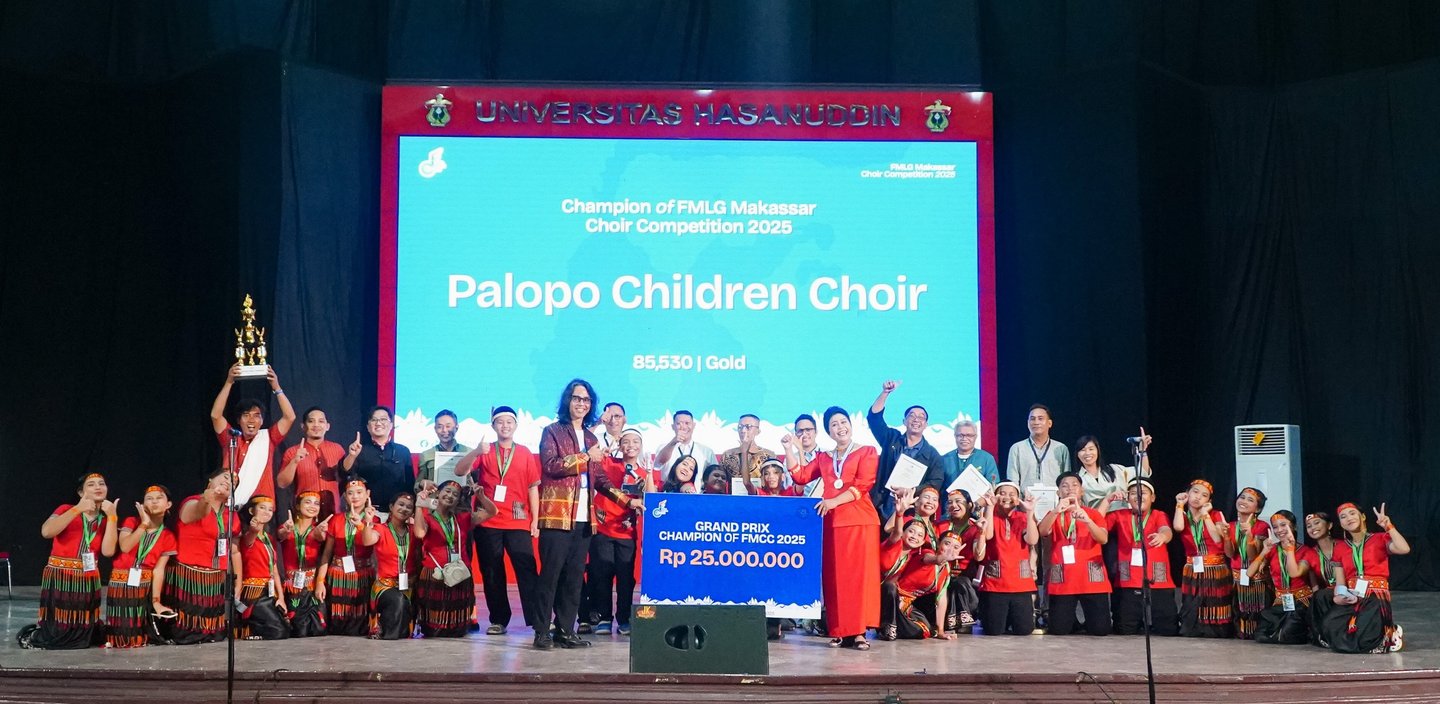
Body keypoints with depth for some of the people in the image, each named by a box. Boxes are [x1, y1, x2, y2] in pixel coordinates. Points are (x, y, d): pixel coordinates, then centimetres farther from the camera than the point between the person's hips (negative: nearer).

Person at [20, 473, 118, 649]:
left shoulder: (105, 520, 9)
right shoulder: (66, 509, -1)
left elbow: (108, 551, -7)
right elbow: (46, 532, -20)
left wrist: (112, 516, -10)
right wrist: (78, 509, -20)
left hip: (88, 581, 4)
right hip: (60, 578, -4)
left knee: (81, 637, 7)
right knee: (56, 636, -2)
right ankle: (30, 634, 26)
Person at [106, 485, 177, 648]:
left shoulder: (168, 536, 1)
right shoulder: (131, 522, -1)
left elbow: (159, 569, -3)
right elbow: (124, 547, -20)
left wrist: (156, 601, -10)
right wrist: (144, 524, -19)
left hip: (144, 586, 2)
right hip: (121, 583, -2)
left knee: (139, 636, 5)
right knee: (121, 632, 0)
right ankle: (110, 638, 30)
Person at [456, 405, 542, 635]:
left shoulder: (525, 453, 8)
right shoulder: (484, 452, 8)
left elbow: (533, 487, 7)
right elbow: (459, 471, -5)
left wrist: (535, 521, 2)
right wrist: (476, 452, -23)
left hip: (518, 523, -1)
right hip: (488, 523, 1)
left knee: (527, 570, -8)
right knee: (492, 573, 5)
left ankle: (537, 619, -10)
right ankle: (499, 620, 12)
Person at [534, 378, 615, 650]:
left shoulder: (591, 439, 21)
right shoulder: (552, 431, 3)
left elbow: (599, 478, 21)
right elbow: (550, 465, -13)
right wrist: (585, 457, -12)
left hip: (583, 518, 6)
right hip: (557, 515, -6)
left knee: (575, 576, 6)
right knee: (550, 574, -7)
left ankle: (565, 630, 11)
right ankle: (542, 632, -3)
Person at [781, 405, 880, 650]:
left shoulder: (867, 452, 7)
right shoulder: (823, 458, 21)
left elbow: (862, 485, -7)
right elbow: (800, 476, 11)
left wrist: (834, 501, -16)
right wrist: (789, 448, 4)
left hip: (860, 520, -4)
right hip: (831, 521, 4)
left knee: (859, 575, -7)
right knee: (834, 577, 1)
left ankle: (859, 631, -7)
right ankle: (839, 631, 4)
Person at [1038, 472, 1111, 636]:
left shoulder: (1094, 514, 9)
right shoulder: (1053, 515, 10)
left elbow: (1103, 539, -10)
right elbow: (1042, 532, -13)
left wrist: (1087, 520, -29)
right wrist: (1056, 511, -31)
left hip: (1092, 579, 0)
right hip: (1062, 581, 0)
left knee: (1101, 629, -8)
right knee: (1058, 629, -6)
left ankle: (1087, 622, 26)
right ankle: (1073, 623, 28)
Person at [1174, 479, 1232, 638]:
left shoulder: (1216, 515, 4)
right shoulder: (1183, 516, 7)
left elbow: (1219, 540, -11)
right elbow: (1178, 527, -18)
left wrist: (1205, 515, -9)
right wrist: (1180, 504, -7)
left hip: (1216, 572, -1)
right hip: (1193, 573, 1)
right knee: (1190, 627, -1)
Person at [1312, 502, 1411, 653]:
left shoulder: (1380, 539, 3)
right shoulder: (1340, 548, 15)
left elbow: (1404, 549, -19)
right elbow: (1340, 582, 9)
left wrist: (1388, 526, -19)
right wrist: (1339, 597, -12)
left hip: (1375, 598, -4)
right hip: (1351, 598, 4)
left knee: (1363, 643, -24)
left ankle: (1389, 634, 10)